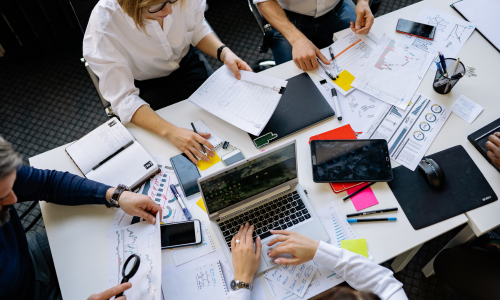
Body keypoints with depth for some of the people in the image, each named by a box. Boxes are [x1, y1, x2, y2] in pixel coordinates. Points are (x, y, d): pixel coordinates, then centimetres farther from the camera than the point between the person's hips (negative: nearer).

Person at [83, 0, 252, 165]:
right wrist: (170, 131, -45)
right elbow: (122, 98, -32)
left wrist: (224, 53, -21)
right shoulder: (104, 25, -33)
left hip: (186, 63, 4)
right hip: (146, 86, -3)